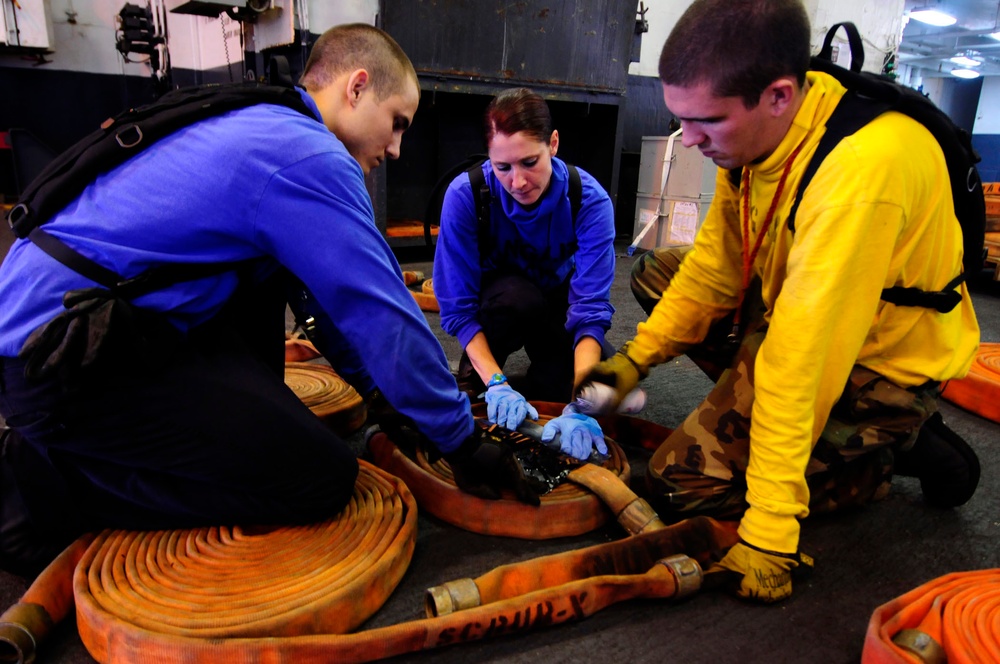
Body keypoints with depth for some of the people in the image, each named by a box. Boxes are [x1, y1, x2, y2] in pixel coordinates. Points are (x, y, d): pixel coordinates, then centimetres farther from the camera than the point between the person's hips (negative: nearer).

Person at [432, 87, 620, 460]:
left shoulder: (590, 200, -26)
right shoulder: (465, 194, -28)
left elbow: (591, 309, -33)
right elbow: (458, 308, -25)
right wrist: (497, 385, -36)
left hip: (559, 311, 2)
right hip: (499, 303, -1)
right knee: (517, 296, -37)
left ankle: (539, 381, 12)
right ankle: (473, 380, -6)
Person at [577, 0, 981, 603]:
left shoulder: (862, 167, -36)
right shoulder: (757, 128, -10)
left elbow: (801, 358, -37)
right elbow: (716, 261, 1)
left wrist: (767, 533, -30)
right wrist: (638, 356, -3)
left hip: (881, 365, -8)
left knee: (681, 479, -11)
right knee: (657, 273, 7)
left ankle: (900, 451, 2)